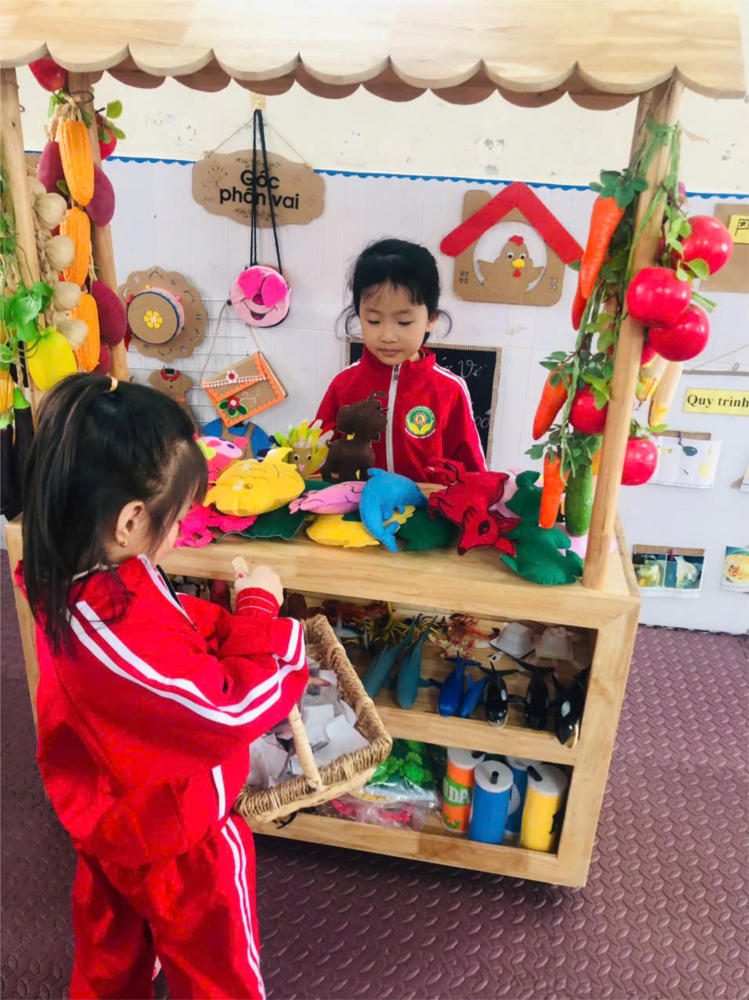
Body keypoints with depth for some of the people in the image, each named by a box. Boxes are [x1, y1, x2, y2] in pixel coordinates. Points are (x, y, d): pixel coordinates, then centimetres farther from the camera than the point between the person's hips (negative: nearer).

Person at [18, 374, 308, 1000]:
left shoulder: (67, 582, -15)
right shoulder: (125, 627, -44)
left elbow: (172, 621, 0)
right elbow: (235, 710, -36)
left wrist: (236, 622, -11)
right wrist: (259, 608, -26)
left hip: (103, 810, 8)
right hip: (172, 837, -8)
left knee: (109, 947, 33)